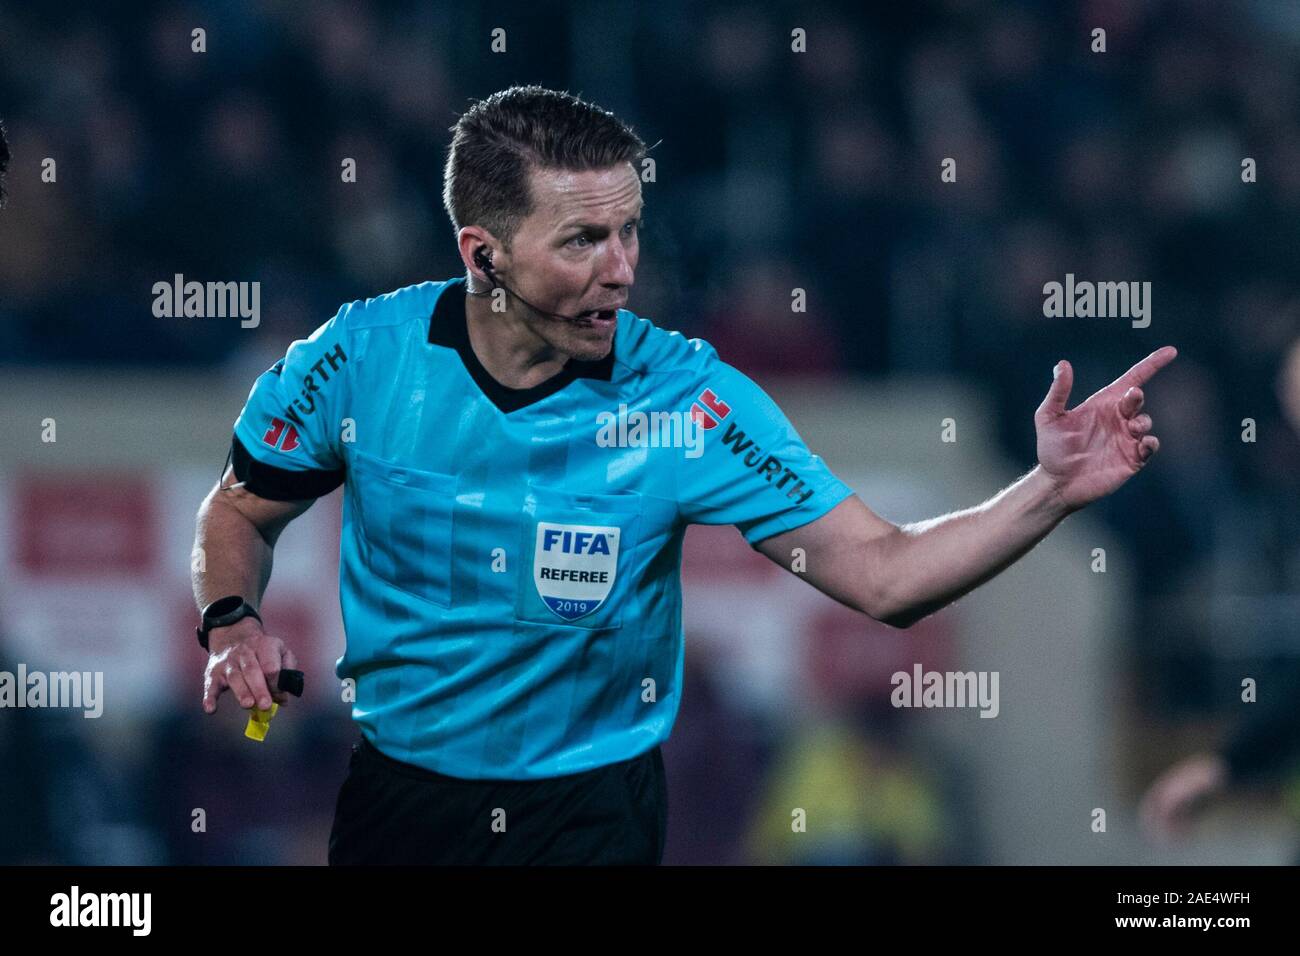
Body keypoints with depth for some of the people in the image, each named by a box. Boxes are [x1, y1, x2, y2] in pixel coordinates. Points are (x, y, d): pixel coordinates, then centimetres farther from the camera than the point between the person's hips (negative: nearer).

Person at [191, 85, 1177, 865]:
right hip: (398, 798, 2)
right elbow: (242, 513, 5)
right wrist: (233, 623, -16)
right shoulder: (361, 356, -13)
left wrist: (1049, 491, -32)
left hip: (592, 812, -2)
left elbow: (881, 575, -18)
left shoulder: (688, 396, -17)